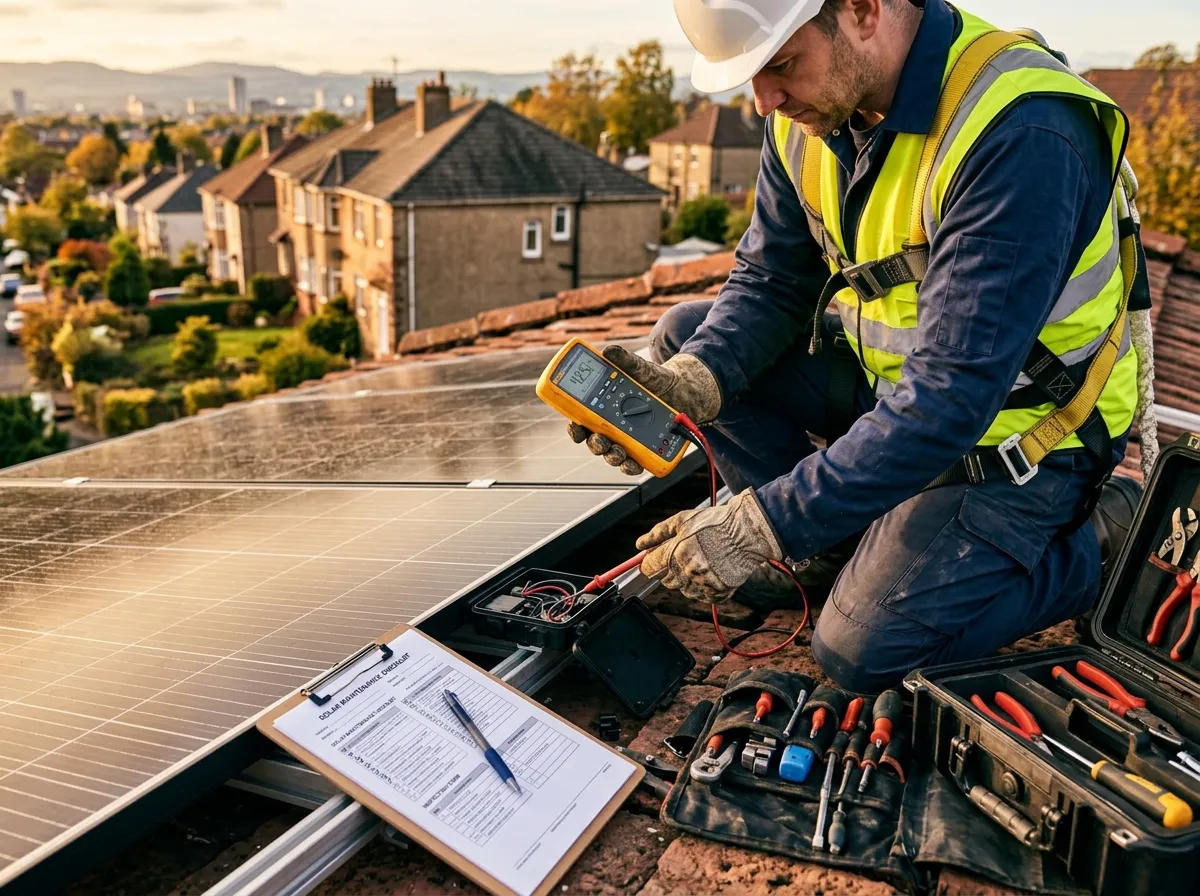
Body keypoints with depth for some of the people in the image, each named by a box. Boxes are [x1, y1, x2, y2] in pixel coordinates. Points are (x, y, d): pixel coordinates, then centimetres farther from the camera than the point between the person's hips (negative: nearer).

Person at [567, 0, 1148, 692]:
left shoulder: (1017, 138, -32)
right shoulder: (812, 107, -7)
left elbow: (950, 398, -35)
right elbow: (769, 283, 0)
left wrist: (760, 529, -35)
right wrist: (688, 383, -21)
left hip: (1016, 426, -7)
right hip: (887, 376, 7)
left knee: (864, 652, -15)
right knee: (685, 336, -2)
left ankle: (1096, 538, 5)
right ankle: (834, 539, 4)